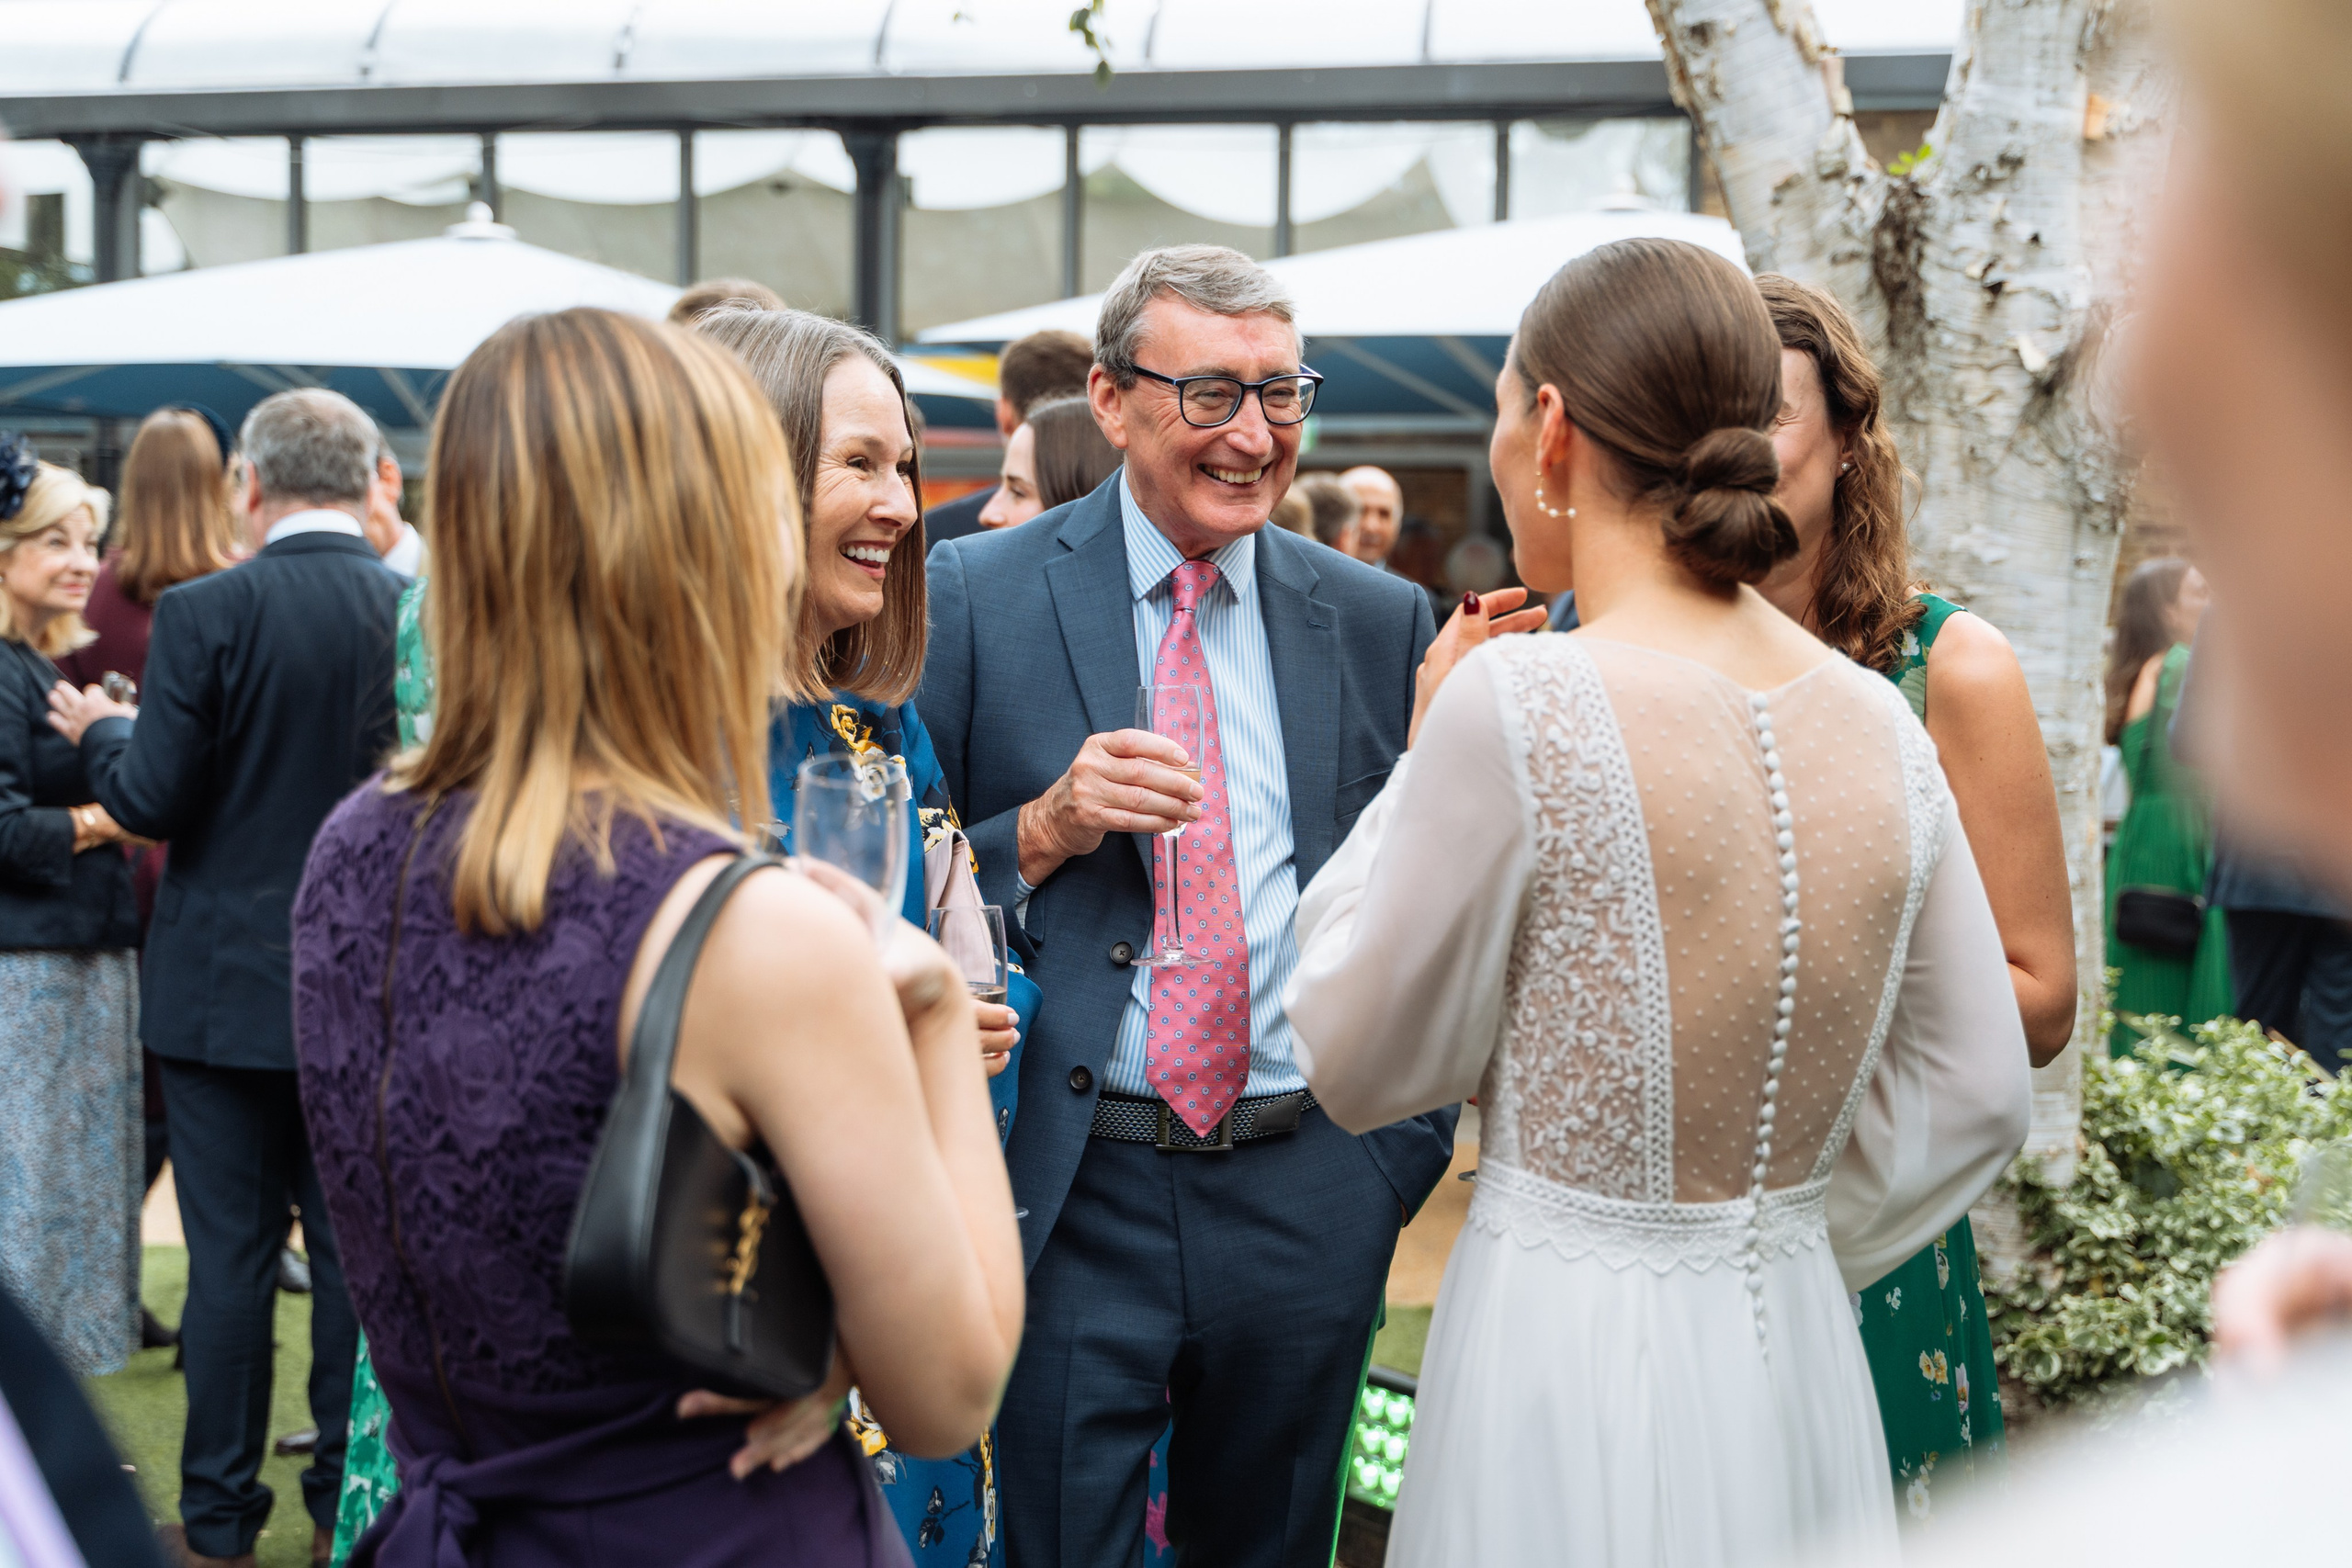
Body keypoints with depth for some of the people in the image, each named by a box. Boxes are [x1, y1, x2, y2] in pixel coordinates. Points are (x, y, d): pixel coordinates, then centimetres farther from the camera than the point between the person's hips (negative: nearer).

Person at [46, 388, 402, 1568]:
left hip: (227, 983, -2)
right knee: (355, 1248, 12)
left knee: (231, 1255, 6)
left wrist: (99, 733, 7)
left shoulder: (206, 614, -14)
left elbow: (153, 801, -13)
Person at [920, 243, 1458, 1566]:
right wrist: (1046, 827, -17)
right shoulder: (978, 599, -2)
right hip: (1071, 1195, -2)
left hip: (1311, 1194, 3)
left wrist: (1415, 1143, 5)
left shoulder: (1380, 621, 6)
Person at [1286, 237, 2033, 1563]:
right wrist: (1774, 1241, 15)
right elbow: (1976, 1103, 5)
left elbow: (1365, 1069, -8)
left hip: (1567, 1356, -5)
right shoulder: (1881, 723, -2)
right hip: (1797, 1362, 5)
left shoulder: (1517, 702, -19)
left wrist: (1422, 759, 0)